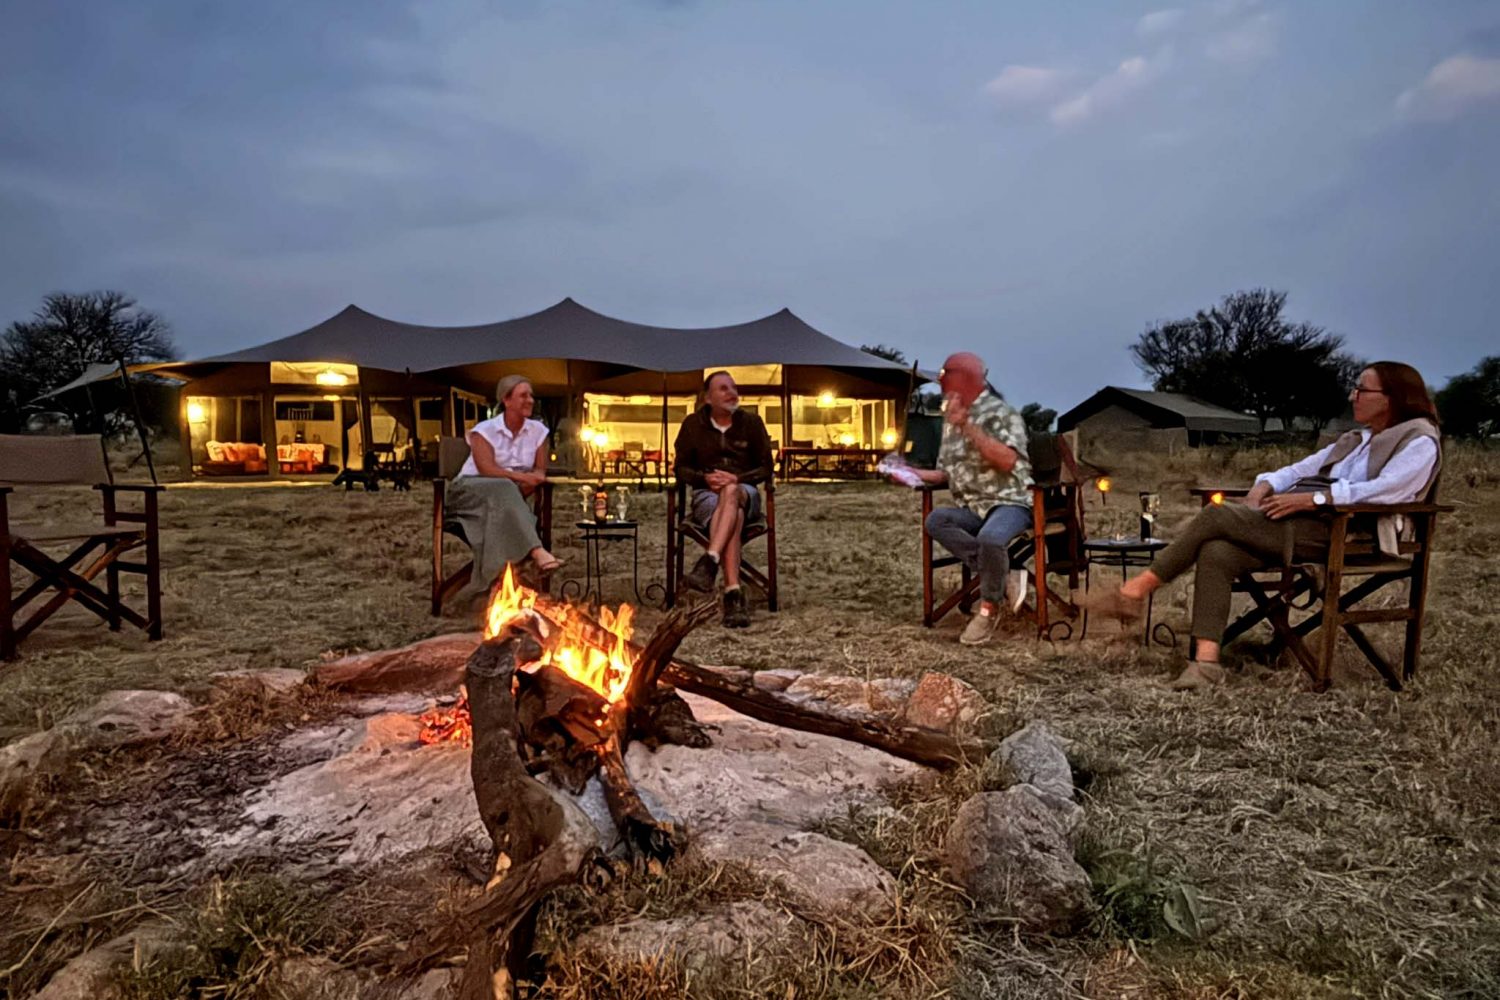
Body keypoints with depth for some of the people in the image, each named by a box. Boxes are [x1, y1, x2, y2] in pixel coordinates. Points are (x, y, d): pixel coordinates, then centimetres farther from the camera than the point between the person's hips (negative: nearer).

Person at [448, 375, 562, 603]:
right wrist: (522, 477, -26)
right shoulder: (484, 430, -4)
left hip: (510, 495, 4)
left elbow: (540, 471, 4)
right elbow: (487, 470, -18)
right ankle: (537, 553, -56)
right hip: (470, 492, -3)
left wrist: (530, 484, -19)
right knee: (503, 489, -38)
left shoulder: (538, 430, 8)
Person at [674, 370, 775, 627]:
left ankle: (709, 562, -55)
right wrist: (705, 478, -11)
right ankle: (734, 594, -52)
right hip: (706, 494, 0)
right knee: (733, 516, -37)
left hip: (745, 492, 0)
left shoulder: (751, 423, 8)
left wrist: (736, 478, -13)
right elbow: (680, 468, 10)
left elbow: (766, 468, 6)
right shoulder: (693, 424, 8)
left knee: (730, 492, -39)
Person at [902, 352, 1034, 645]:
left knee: (990, 538, -39)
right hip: (973, 508, 7)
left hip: (1009, 503, -6)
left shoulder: (1001, 413, -7)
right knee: (936, 520, -25)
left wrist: (968, 425, -23)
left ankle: (989, 608, -14)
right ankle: (1005, 576, -21)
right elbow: (947, 472, 20)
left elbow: (1007, 461, -23)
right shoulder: (951, 421, 15)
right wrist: (911, 472, 2)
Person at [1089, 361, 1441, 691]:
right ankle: (1206, 660, -30)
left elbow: (1385, 489, -14)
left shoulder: (1420, 442, 4)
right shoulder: (1356, 439, 30)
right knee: (1215, 552, -24)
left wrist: (1312, 498, -21)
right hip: (1297, 521, 7)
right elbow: (1304, 467, 25)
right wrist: (1267, 484, 2)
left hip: (1338, 532, -7)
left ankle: (1136, 591, -17)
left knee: (1216, 515, -23)